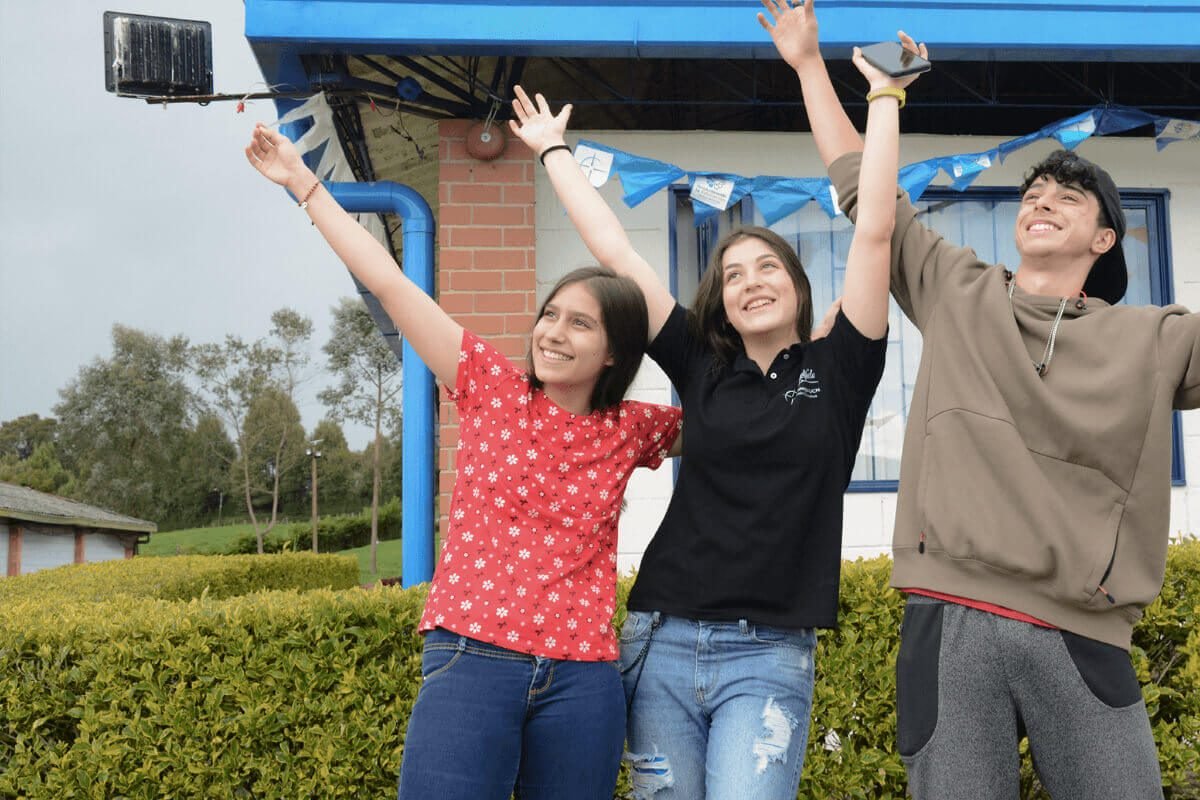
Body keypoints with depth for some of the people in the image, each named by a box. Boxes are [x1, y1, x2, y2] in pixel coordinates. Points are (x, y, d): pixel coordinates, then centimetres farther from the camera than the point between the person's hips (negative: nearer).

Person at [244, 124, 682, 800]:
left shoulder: (632, 432, 8)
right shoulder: (493, 388, 4)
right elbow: (389, 282, 3)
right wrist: (302, 180, 4)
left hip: (582, 684, 2)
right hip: (471, 665, -1)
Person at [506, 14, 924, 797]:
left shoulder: (838, 369, 4)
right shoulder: (701, 368, 8)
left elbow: (875, 231, -3)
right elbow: (616, 254, 11)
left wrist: (885, 97, -1)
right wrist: (555, 151, 17)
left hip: (770, 655, -2)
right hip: (663, 642, 3)